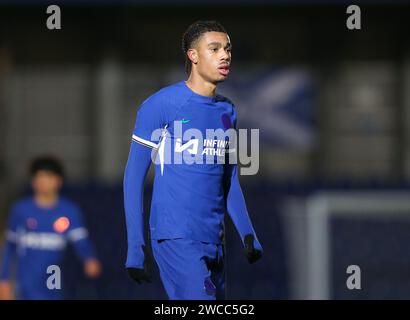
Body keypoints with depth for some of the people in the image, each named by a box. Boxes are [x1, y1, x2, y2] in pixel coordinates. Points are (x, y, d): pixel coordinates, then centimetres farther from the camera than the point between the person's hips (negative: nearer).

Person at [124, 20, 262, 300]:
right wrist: (136, 246, -9)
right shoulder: (161, 105, -6)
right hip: (176, 238, -7)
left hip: (215, 242, 7)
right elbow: (134, 177, -5)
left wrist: (248, 234, 9)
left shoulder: (227, 111, 14)